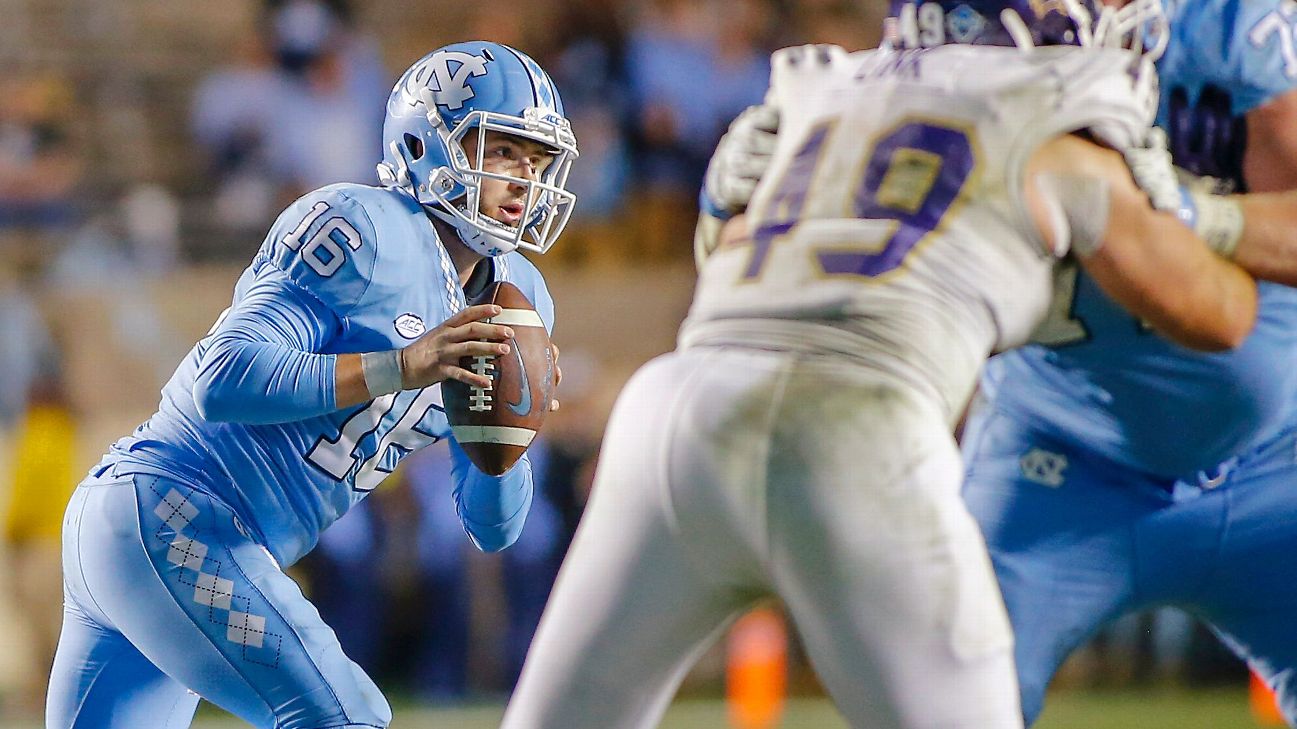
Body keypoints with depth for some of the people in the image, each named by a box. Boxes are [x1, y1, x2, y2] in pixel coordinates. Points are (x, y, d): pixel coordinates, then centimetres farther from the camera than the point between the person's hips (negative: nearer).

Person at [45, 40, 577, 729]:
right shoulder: (360, 229, -13)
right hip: (171, 519, -10)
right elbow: (221, 380, -24)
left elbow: (492, 528, 12)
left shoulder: (514, 297, 12)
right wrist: (399, 368, -27)